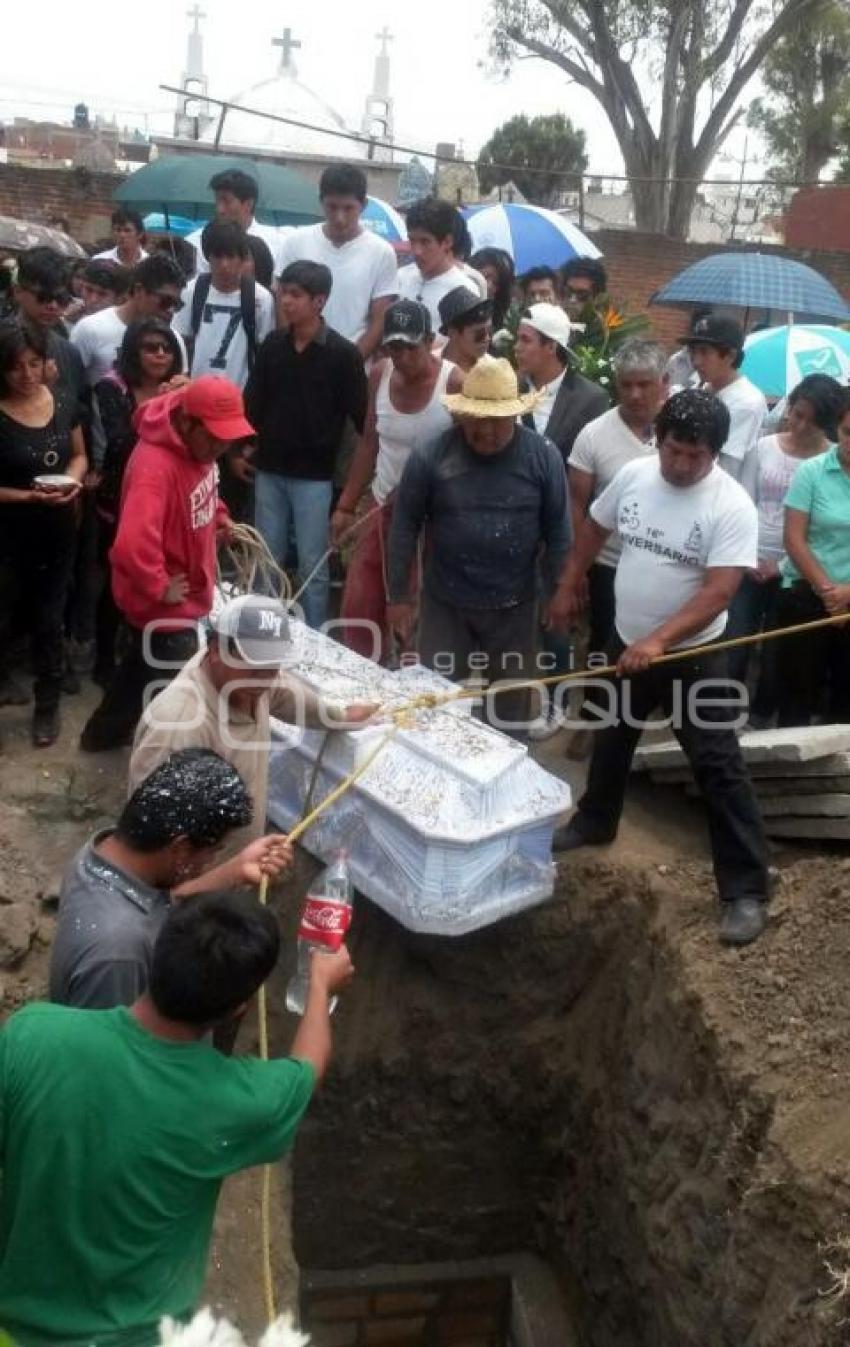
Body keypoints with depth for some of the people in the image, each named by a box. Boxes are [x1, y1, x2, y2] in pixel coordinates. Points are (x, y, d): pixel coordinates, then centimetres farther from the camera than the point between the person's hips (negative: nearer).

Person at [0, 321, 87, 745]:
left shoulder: (63, 401, -5)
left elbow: (79, 455, 8)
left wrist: (73, 479, -12)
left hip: (58, 531, 4)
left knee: (49, 621, 15)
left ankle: (47, 705, 31)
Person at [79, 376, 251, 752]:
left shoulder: (197, 445, -3)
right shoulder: (155, 466, -33)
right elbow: (132, 546, -42)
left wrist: (219, 518, 7)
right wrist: (160, 589, -27)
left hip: (186, 597, 10)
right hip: (163, 605, -10)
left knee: (144, 667, 27)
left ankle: (104, 732, 48)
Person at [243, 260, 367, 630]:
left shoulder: (343, 354, -8)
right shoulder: (272, 345, 4)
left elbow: (360, 415, -7)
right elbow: (253, 401, 10)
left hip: (314, 474, -4)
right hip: (269, 469, 4)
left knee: (312, 565, 3)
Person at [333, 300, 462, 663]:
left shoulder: (455, 383, -16)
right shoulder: (380, 375, 1)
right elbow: (370, 442, 11)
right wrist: (346, 505, 10)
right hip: (381, 506, 6)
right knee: (358, 607, 12)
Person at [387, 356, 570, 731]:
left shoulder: (543, 457, -10)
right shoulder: (430, 457, -12)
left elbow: (558, 531, -3)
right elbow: (405, 527, -4)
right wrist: (399, 596, -1)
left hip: (514, 607, 1)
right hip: (445, 604, 0)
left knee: (511, 704, 17)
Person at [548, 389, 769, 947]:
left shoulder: (732, 506, -21)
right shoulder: (634, 475, -6)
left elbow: (718, 592, -27)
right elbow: (594, 529, 11)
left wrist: (660, 640, -35)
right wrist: (568, 587, 14)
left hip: (693, 655, -5)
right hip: (626, 642, 6)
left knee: (720, 769, -5)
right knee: (611, 740, 25)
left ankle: (746, 890, 1)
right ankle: (596, 821, 50)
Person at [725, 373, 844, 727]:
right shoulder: (765, 446, 2)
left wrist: (783, 564, -12)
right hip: (751, 565, 2)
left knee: (776, 656, 8)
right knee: (732, 651, -3)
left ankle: (760, 719, 25)